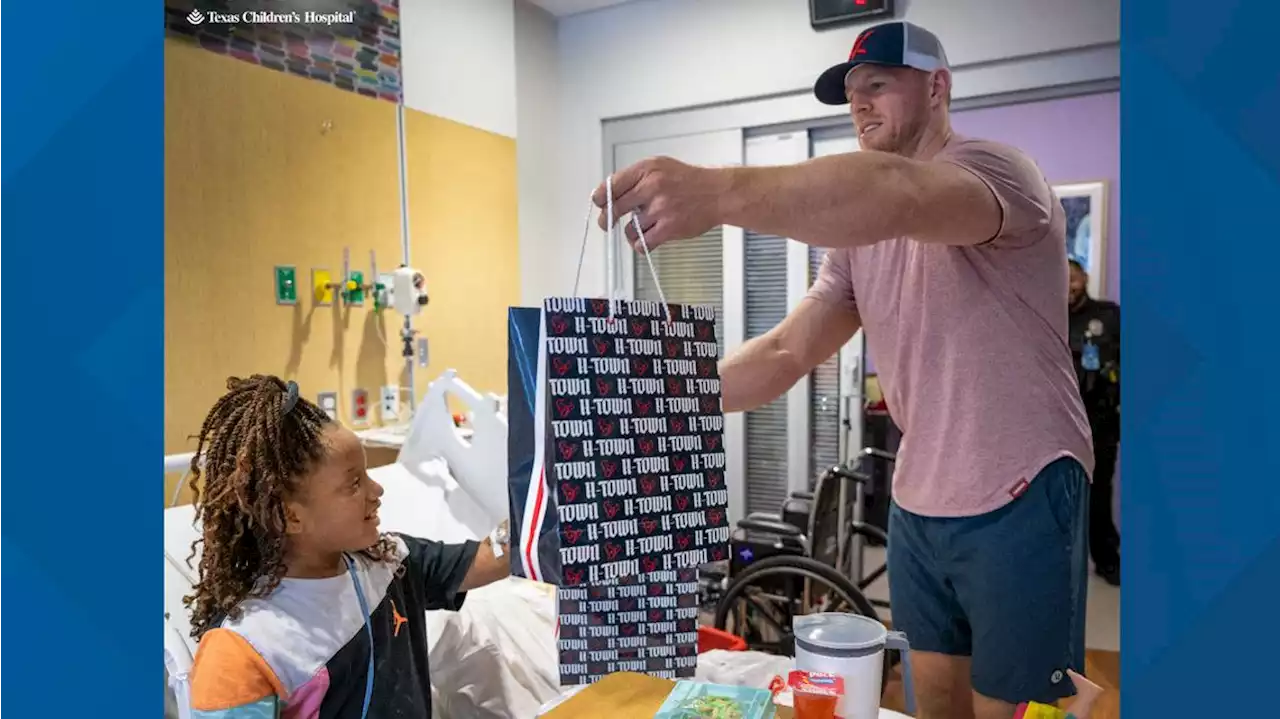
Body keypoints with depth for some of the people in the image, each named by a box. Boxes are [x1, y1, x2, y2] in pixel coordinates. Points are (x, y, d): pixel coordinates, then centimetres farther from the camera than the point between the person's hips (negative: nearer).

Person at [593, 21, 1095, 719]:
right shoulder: (860, 237, 9)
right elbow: (787, 350, 2)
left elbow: (898, 194, -38)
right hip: (917, 501, 7)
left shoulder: (994, 168, -14)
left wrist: (718, 192, -52)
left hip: (1019, 500, -6)